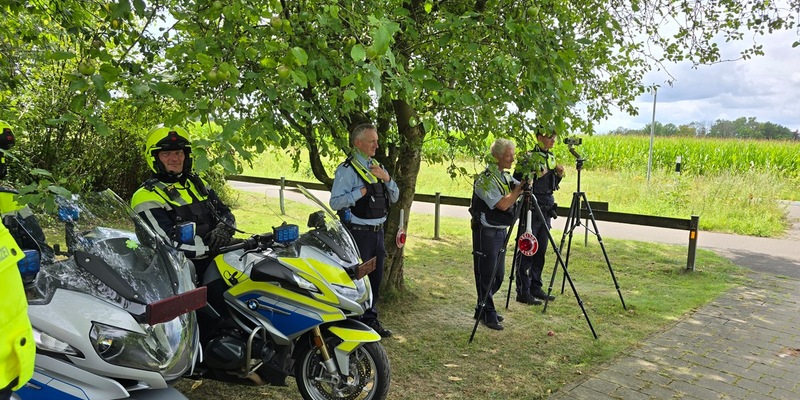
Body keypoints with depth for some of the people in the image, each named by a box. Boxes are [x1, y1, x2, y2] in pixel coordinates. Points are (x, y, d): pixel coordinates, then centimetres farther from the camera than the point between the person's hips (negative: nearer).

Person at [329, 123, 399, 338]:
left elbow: (394, 198, 11)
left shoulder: (377, 166, 13)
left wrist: (387, 179, -7)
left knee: (375, 278, 15)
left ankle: (371, 319, 29)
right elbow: (335, 202, -19)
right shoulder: (347, 169, -11)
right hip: (358, 233, -7)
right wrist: (362, 191, -22)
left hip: (378, 231, 8)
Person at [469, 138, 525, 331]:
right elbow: (503, 204, -24)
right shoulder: (485, 179, -17)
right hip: (486, 233, -9)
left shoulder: (506, 176, 10)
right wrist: (521, 187, -17)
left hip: (501, 232, 9)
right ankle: (487, 314, 9)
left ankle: (483, 308, 28)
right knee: (486, 275, -1)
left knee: (498, 275, 15)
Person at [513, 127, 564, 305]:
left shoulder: (551, 157, 14)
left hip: (546, 210, 8)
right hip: (531, 209, -8)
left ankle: (535, 288, 22)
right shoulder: (529, 158, -11)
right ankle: (523, 292, 3)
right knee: (526, 251, -3)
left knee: (540, 251, 13)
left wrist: (559, 175, 3)